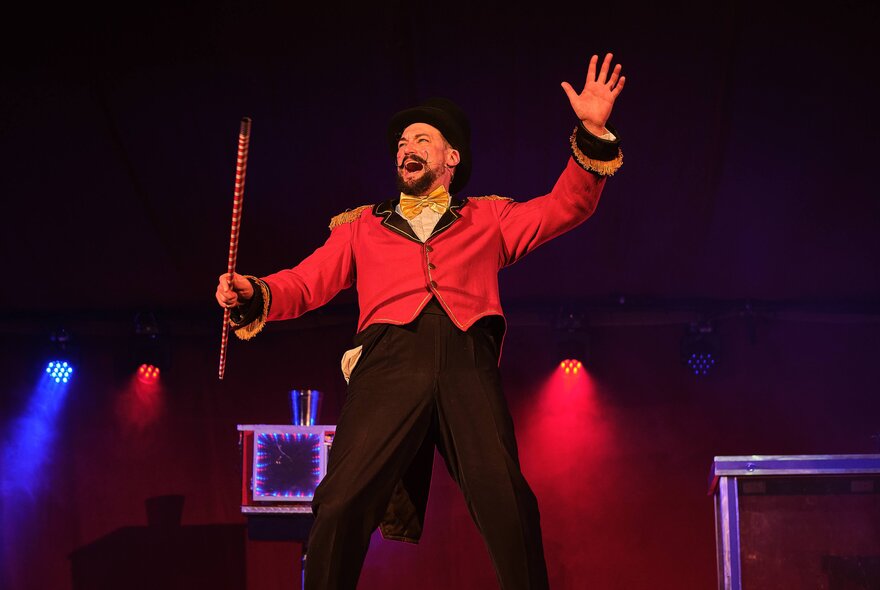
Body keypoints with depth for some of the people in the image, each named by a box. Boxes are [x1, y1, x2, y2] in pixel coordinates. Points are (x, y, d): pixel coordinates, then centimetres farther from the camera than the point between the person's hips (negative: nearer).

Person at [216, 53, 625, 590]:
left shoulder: (488, 218, 29)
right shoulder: (361, 227, 30)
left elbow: (565, 208, 20)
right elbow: (306, 283, 21)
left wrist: (593, 133, 7)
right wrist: (254, 293, 0)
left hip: (468, 363, 0)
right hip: (390, 361, 1)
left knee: (508, 505, -19)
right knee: (342, 505, -17)